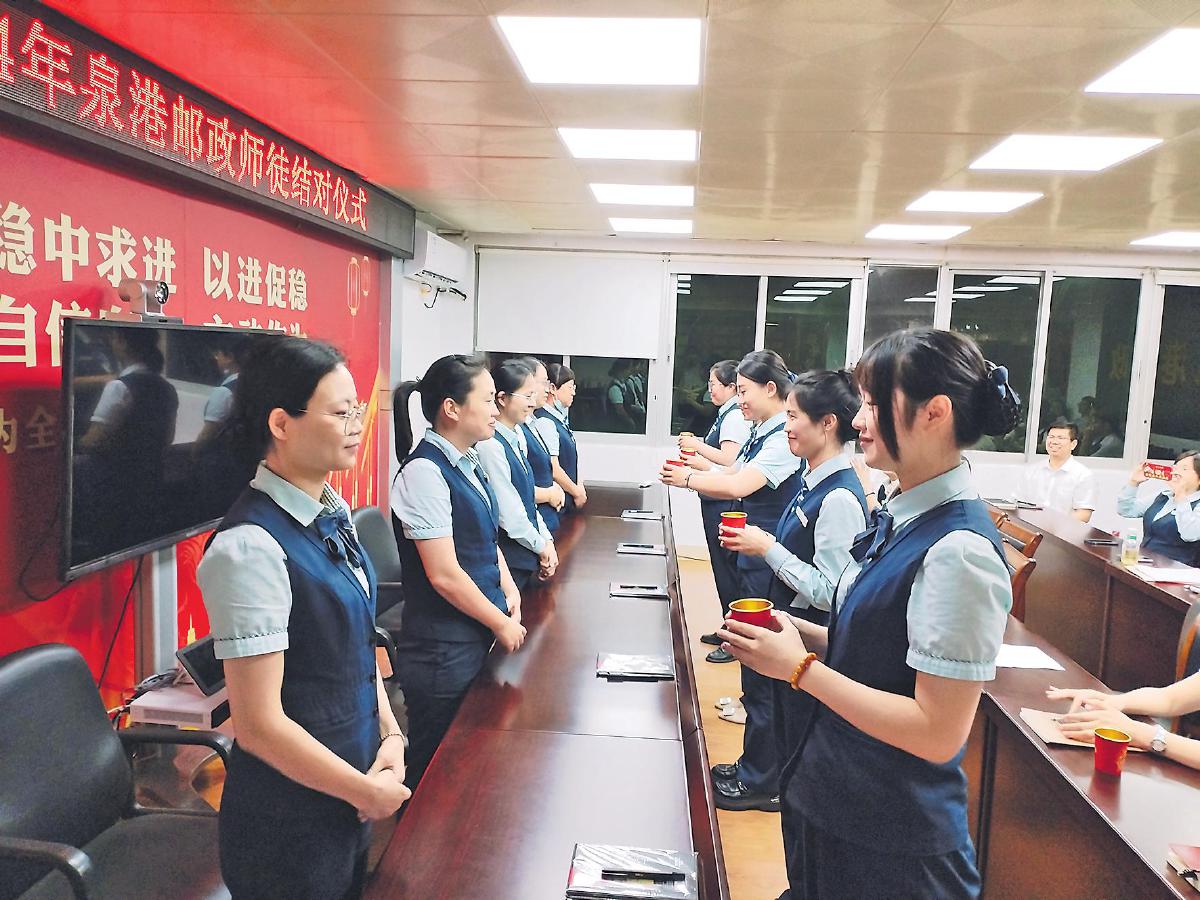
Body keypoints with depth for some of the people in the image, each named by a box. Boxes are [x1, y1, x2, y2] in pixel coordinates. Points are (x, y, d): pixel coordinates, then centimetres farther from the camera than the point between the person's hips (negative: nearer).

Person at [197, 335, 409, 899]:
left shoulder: (333, 514, 0)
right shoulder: (252, 547, -25)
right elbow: (259, 725, -23)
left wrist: (391, 736, -1)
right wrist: (368, 790, -13)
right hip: (290, 826, -7)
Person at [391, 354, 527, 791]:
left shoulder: (469, 464, 6)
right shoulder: (425, 471, -20)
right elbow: (444, 575, -22)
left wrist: (509, 591, 2)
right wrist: (502, 623, -12)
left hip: (477, 638, 8)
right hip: (443, 650, -8)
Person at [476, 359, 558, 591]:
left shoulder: (516, 437, 6)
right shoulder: (491, 446, -21)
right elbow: (509, 514, -20)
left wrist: (547, 541, 4)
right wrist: (542, 546, -7)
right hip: (506, 562, -8)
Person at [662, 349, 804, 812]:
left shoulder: (787, 438, -17)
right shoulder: (760, 433, 12)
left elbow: (739, 485, -25)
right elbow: (733, 480, 13)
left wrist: (688, 478, -11)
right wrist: (693, 472, -1)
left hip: (771, 566, -10)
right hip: (752, 560, 10)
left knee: (762, 673, 1)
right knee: (755, 667, 18)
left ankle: (762, 783, 17)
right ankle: (755, 769, 33)